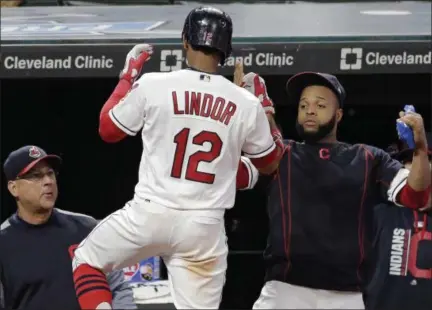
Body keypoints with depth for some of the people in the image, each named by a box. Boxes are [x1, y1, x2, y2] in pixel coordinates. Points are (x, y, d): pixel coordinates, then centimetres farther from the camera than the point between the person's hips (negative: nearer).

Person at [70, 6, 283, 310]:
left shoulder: (152, 85, -6)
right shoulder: (246, 104, 0)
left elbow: (108, 129, 11)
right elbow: (271, 164, 15)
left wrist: (128, 76, 21)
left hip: (150, 215, -1)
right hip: (206, 228, 1)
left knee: (87, 260, 22)